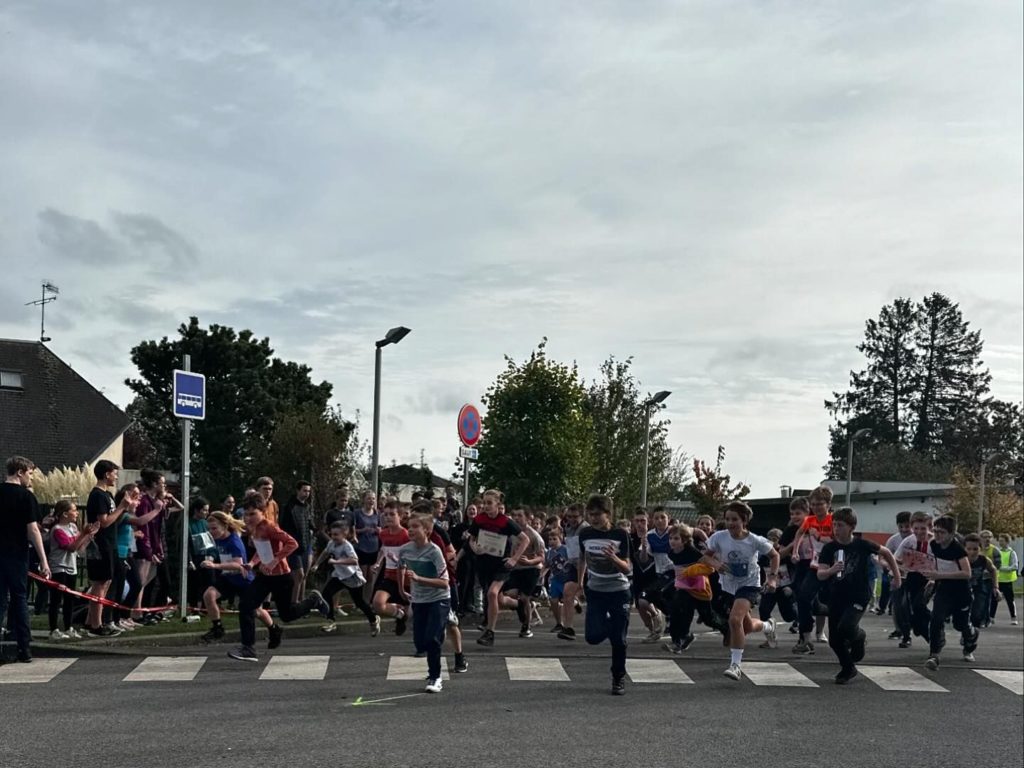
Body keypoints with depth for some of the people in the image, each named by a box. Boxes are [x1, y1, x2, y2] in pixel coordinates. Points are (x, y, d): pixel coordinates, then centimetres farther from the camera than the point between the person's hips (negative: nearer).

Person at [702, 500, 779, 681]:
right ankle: (767, 625, 54)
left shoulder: (755, 541, -18)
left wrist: (772, 577, -11)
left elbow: (774, 555, -1)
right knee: (747, 627, 17)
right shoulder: (719, 537, -15)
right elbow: (706, 555, 1)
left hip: (749, 584, -4)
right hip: (728, 586, 4)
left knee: (735, 619, -26)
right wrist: (716, 564, -20)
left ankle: (735, 665, -15)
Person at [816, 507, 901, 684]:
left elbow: (886, 553, 7)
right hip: (836, 597, 3)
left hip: (859, 596, -3)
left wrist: (896, 576, 10)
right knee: (834, 639, 4)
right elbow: (820, 574, -15)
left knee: (845, 628, -26)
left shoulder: (862, 545, -10)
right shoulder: (829, 548, -7)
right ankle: (848, 669, 30)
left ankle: (859, 636, 10)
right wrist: (831, 570, -36)